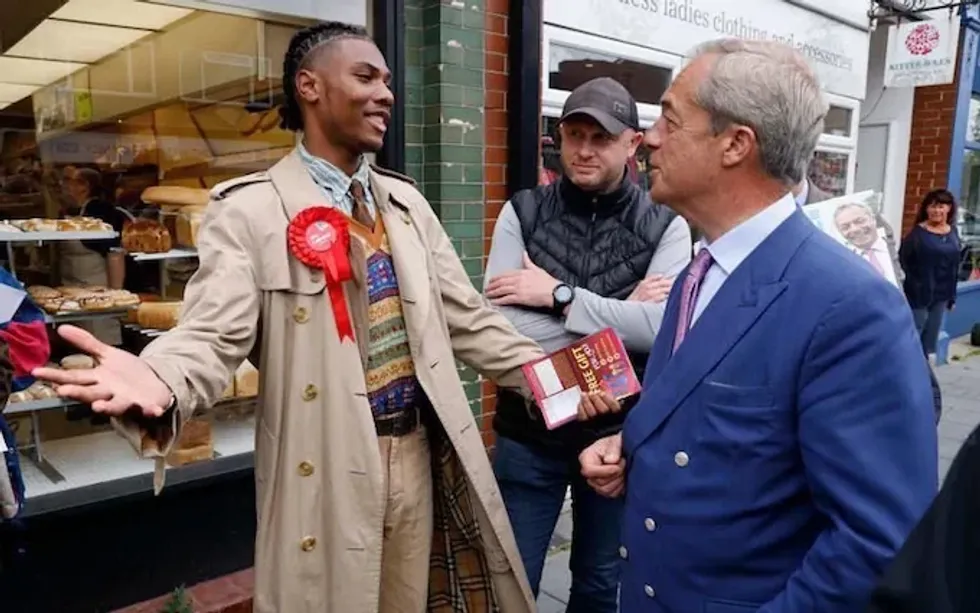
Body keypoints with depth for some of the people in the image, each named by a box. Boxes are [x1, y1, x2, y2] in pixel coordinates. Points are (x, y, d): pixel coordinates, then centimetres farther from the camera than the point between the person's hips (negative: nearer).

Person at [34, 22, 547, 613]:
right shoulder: (250, 208, -9)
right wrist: (159, 382, -38)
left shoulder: (405, 200, 8)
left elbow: (467, 317, 9)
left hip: (418, 453, 5)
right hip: (327, 468, -5)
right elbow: (215, 333, -16)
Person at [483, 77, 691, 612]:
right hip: (528, 433, 0)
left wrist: (559, 295, -20)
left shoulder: (664, 227, -5)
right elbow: (500, 327, -17)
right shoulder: (522, 213, -5)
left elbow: (659, 329, -19)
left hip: (618, 434, 1)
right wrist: (619, 313, -17)